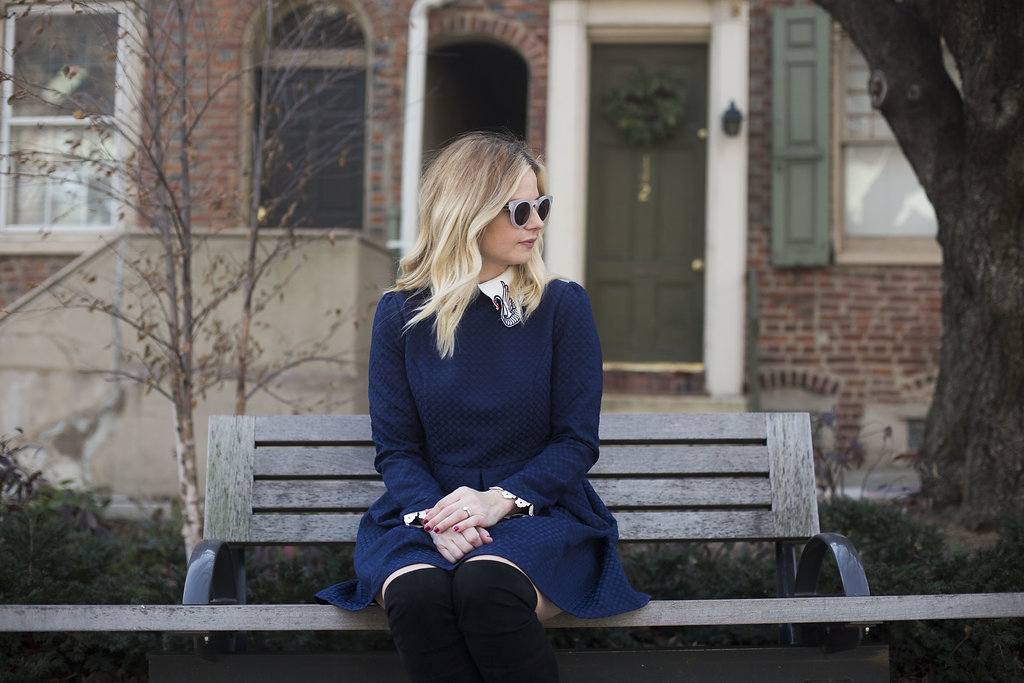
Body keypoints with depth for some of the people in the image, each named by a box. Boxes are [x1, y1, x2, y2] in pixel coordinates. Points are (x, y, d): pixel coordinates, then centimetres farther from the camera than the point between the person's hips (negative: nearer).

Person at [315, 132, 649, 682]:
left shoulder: (562, 306, 4)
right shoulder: (401, 315, 6)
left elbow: (577, 441, 1)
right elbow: (396, 447, 4)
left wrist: (502, 500, -16)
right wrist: (433, 515, -17)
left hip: (536, 510, -1)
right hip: (427, 512, 1)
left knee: (485, 584, -35)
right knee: (418, 592, -34)